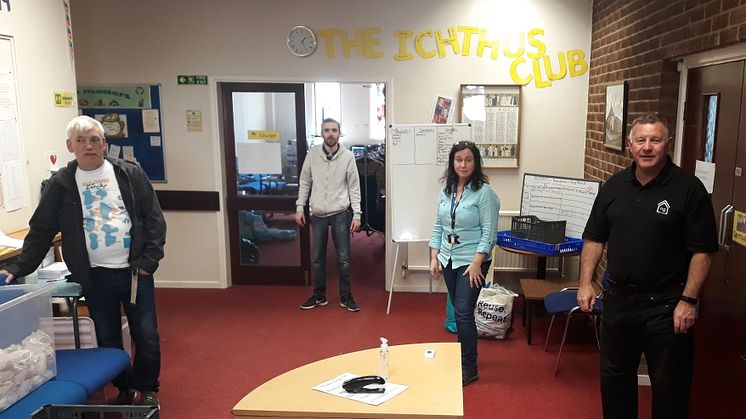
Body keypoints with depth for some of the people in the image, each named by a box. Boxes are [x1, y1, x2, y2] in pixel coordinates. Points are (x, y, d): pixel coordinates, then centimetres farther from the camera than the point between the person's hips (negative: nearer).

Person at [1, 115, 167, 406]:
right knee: (108, 340, 12)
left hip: (134, 272, -1)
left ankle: (147, 388, 28)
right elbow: (41, 231, 5)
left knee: (146, 337, 6)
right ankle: (123, 389, 33)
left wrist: (150, 259, -7)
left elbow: (154, 218, -1)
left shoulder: (129, 174, -1)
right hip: (95, 277, 1)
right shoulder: (61, 184, 2)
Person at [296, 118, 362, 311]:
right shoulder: (312, 154, 0)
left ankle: (346, 297, 16)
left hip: (340, 214, -2)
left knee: (344, 258, 3)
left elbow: (354, 187, -3)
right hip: (317, 214, 2)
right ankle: (319, 296, 24)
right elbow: (305, 183, 7)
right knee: (318, 258, 11)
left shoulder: (348, 156, -4)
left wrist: (356, 214, -7)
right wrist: (300, 207, 1)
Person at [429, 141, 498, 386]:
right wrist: (434, 257, 6)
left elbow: (489, 232, -14)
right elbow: (438, 226, 11)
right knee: (458, 311, 16)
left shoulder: (484, 193, -12)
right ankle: (462, 355, 31)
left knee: (463, 312, -7)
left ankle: (469, 368, 6)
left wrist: (476, 263, -18)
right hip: (448, 260, 6)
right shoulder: (446, 191, 6)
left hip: (472, 262, -6)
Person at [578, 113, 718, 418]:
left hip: (665, 304, -4)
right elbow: (594, 238, 9)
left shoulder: (688, 188, -9)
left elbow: (702, 251, -10)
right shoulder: (615, 186, 4)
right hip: (618, 298, 5)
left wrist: (689, 300, -16)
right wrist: (586, 283, 1)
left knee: (669, 385, 9)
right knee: (614, 377, 19)